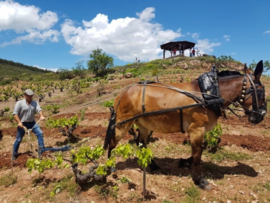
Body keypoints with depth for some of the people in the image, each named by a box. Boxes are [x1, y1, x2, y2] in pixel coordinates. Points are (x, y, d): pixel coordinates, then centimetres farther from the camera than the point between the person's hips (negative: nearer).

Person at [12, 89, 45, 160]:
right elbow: (15, 113, -10)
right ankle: (14, 154, 24)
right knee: (19, 139, 5)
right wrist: (19, 122, -23)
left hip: (32, 123, 3)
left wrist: (41, 116, -36)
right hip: (22, 124, -3)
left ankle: (41, 148, 1)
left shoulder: (35, 103, 1)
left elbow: (39, 109, -14)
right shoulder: (19, 103, -8)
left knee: (40, 133, -10)